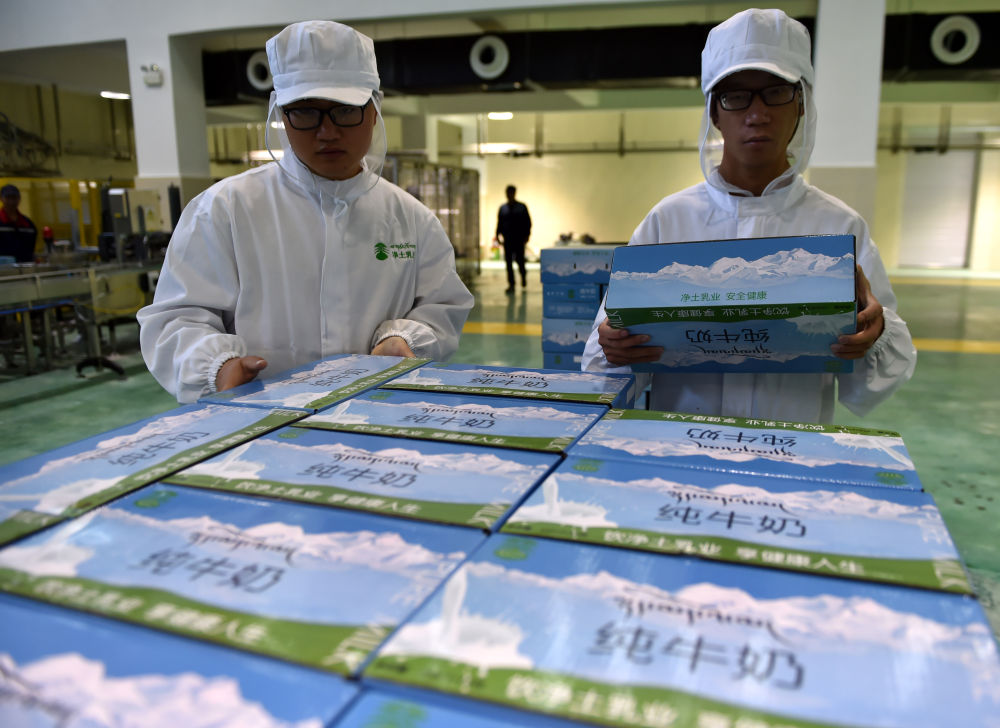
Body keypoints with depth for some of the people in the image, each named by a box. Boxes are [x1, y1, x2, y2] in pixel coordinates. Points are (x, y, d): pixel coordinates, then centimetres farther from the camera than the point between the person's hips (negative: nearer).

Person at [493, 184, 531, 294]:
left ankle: (523, 274, 28)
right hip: (507, 239, 2)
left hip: (519, 239, -2)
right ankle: (511, 285, 3)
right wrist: (497, 234, 4)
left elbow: (528, 222, 3)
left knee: (520, 260, -4)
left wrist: (527, 235, -6)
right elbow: (499, 222, 15)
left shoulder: (522, 207, 4)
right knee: (508, 262, -1)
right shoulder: (502, 208, 11)